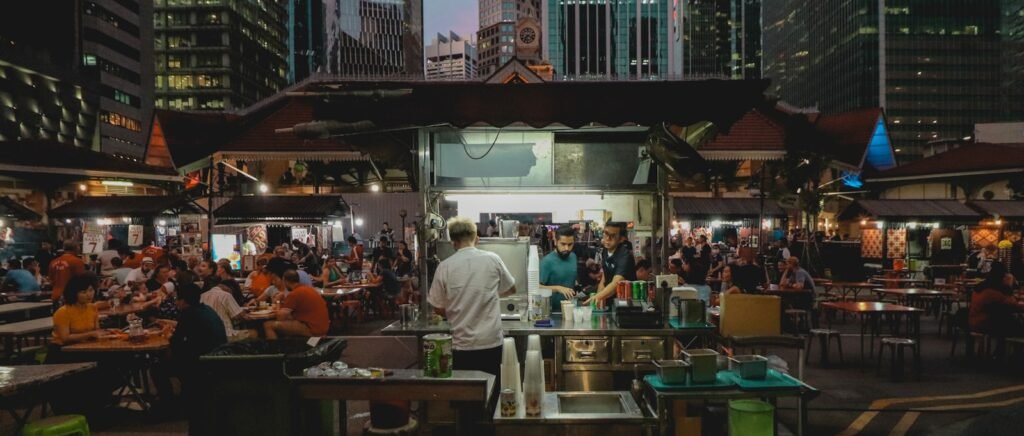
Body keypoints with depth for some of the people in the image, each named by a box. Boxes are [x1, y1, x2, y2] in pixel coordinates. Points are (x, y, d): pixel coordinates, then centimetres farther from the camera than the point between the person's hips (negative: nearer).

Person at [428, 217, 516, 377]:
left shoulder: (444, 266, -6)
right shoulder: (492, 259, -4)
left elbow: (438, 309, 0)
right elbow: (511, 289, 12)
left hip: (462, 345, 0)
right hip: (490, 342, 1)